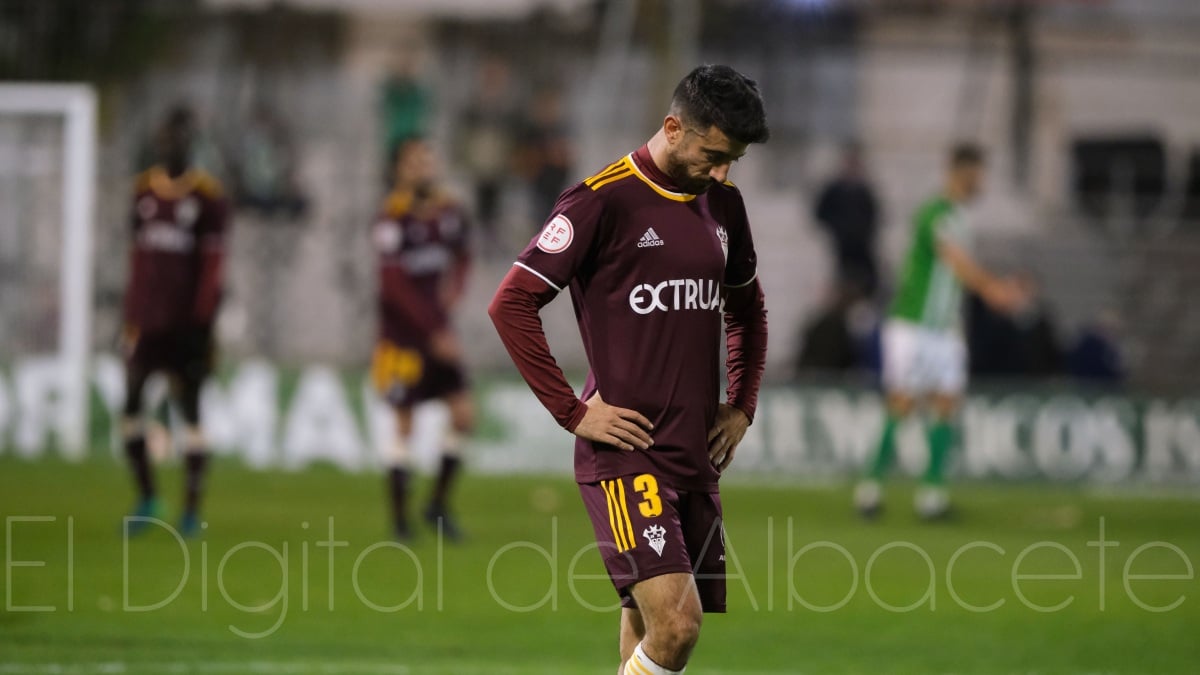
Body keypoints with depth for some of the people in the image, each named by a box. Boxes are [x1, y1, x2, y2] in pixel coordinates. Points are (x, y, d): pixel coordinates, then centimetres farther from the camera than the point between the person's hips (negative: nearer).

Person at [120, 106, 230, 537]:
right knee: (130, 403, 1)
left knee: (190, 409, 0)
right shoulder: (145, 190, 11)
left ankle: (192, 509, 6)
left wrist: (201, 323, -12)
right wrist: (132, 318, 13)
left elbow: (212, 267, -8)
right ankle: (146, 497, 14)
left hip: (184, 322, -5)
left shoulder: (206, 197, -6)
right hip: (147, 319, 5)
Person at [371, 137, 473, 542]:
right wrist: (435, 332, -20)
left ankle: (439, 505, 15)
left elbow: (461, 259, 20)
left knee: (463, 415, 0)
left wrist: (454, 288, -3)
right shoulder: (393, 220, -16)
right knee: (404, 424, 0)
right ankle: (400, 518, 9)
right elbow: (396, 286, -19)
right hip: (402, 335, -6)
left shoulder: (450, 212, 4)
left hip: (438, 331, 6)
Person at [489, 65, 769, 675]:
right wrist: (573, 413, -12)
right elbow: (511, 305, -11)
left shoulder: (723, 203, 13)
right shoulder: (604, 199, -9)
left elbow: (747, 310, 30)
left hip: (697, 457, 7)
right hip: (626, 456, -7)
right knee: (674, 623, -21)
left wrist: (742, 405, 18)